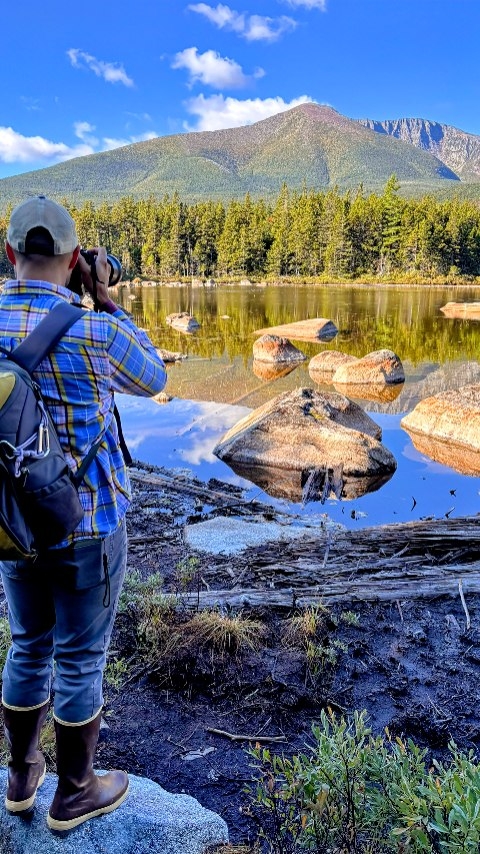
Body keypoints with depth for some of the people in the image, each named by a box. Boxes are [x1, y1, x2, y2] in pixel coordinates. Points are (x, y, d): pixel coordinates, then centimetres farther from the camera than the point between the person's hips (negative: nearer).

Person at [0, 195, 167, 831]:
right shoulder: (95, 331, -19)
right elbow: (152, 381, 0)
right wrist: (105, 299, 1)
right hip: (88, 525, -5)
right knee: (80, 661, 12)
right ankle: (74, 794, 32)